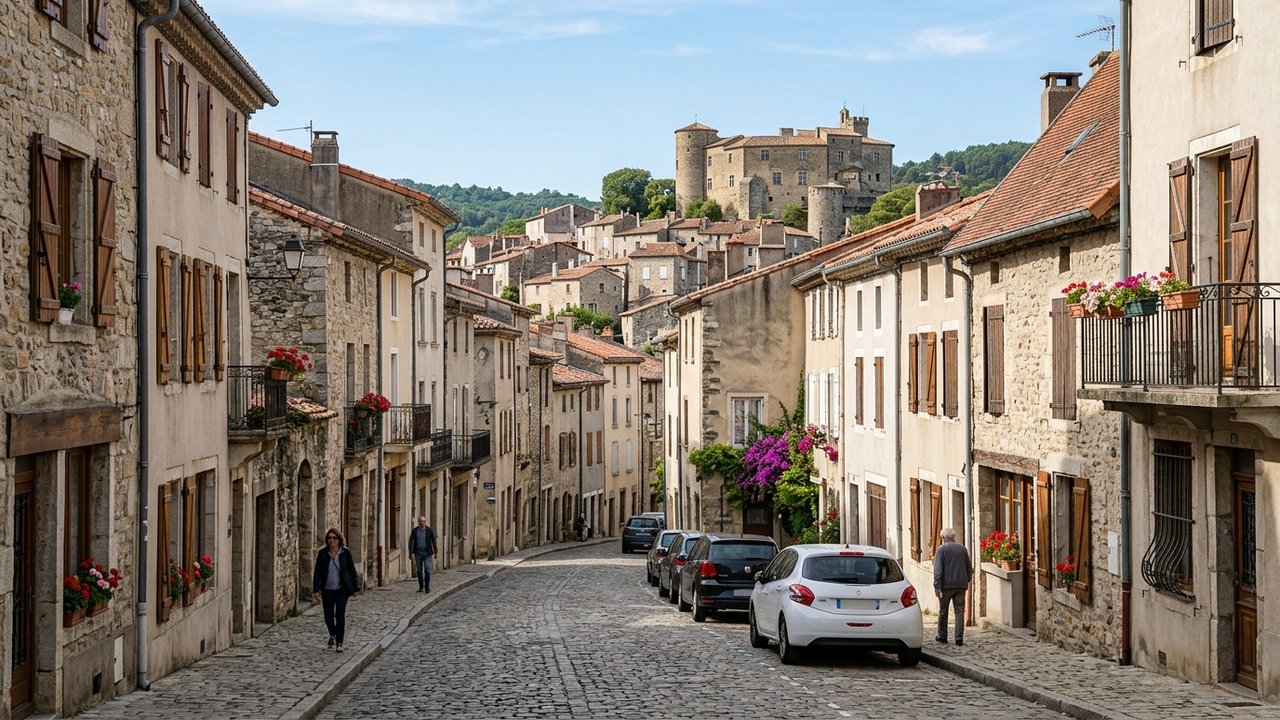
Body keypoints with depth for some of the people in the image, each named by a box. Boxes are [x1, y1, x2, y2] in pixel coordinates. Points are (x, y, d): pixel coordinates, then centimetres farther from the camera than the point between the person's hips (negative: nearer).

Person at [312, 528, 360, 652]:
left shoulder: (345, 553, -5)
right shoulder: (322, 553, -2)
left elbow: (352, 571, 1)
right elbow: (317, 572, -1)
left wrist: (355, 588, 1)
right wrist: (315, 590, -6)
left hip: (341, 589, -2)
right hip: (327, 590, 2)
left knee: (340, 615, -8)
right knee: (328, 616, 6)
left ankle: (339, 643, -4)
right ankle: (332, 635, 36)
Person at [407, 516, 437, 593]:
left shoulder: (429, 530, -3)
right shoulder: (414, 531, 0)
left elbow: (434, 541, 1)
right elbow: (411, 542, -4)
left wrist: (435, 552, -3)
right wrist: (411, 553, -12)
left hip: (427, 553, -2)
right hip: (418, 553, 2)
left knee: (427, 570, -10)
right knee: (419, 571, 5)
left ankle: (427, 587, -2)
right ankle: (421, 587, 13)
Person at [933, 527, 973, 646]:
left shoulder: (942, 549, -6)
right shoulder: (962, 548, 7)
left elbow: (938, 569, -11)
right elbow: (969, 567, 14)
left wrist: (937, 586, -11)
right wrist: (967, 581, 25)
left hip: (946, 585, -3)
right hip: (961, 585, 3)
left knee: (943, 611, 10)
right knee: (959, 612, 4)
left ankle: (942, 636, 17)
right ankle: (959, 638, -1)